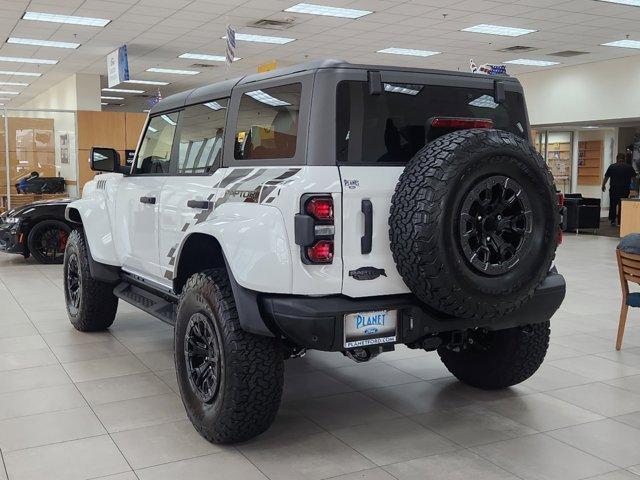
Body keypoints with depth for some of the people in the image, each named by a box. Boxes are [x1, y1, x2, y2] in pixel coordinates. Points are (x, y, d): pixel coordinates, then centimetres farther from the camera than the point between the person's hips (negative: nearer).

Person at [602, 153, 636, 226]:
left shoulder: (612, 166, -1)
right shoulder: (629, 167, 1)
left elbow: (606, 177, 3)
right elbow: (634, 177, 8)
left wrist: (603, 185, 14)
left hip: (614, 189, 0)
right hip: (625, 190, 0)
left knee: (613, 204, 11)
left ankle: (612, 220, 6)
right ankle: (620, 222, 7)